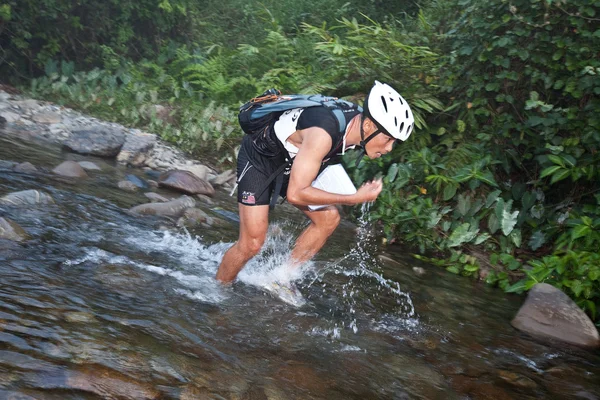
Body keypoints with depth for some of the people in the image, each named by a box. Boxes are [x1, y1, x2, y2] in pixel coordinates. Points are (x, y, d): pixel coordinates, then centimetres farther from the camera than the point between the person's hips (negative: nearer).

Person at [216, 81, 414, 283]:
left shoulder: (358, 119, -14)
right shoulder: (323, 133, -39)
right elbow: (296, 194, -37)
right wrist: (356, 198, -34)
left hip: (289, 161, 8)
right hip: (258, 158, -8)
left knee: (328, 218, -2)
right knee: (252, 243, -10)